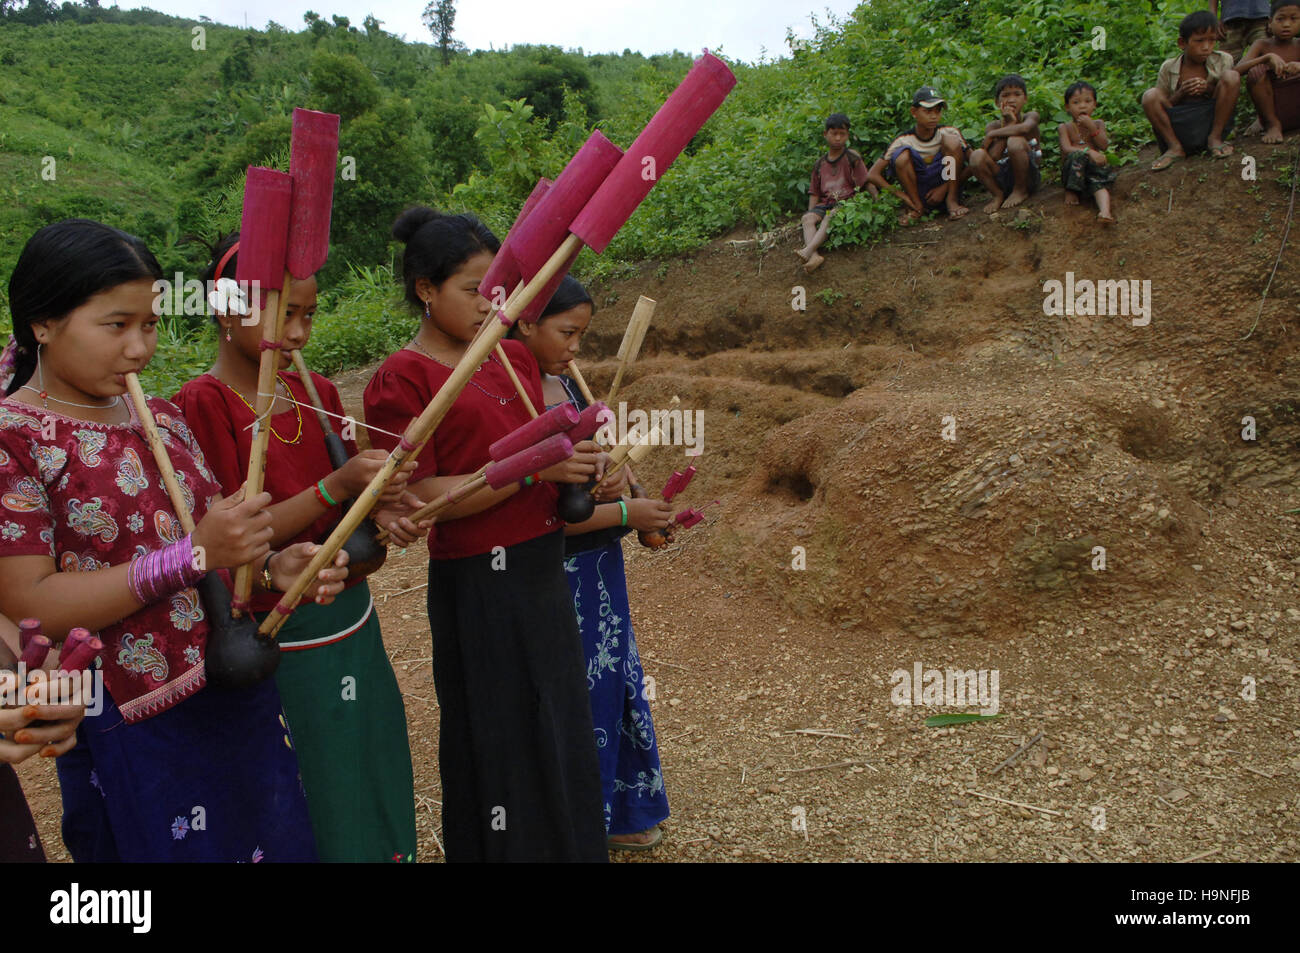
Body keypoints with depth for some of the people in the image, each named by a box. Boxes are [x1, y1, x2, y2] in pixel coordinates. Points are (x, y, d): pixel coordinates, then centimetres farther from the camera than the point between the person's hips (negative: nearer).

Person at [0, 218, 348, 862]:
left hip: (243, 699, 7)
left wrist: (271, 567, -6)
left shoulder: (161, 418, 8)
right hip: (134, 729, -6)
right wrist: (195, 555, -25)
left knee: (273, 843, 18)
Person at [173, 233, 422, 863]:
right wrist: (336, 486, -26)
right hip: (276, 636, -6)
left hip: (352, 616, 6)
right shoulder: (202, 405, -13)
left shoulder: (318, 392, 5)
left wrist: (379, 500, -10)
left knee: (381, 786, 16)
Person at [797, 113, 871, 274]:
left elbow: (863, 186, 2)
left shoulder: (853, 158, 5)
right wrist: (811, 213, 7)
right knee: (808, 217, -27)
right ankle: (814, 256, -51)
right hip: (826, 203, 4)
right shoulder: (820, 164, 18)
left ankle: (808, 250, -55)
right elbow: (814, 193, 20)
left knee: (831, 216, -36)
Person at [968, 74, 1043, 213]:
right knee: (977, 156, -22)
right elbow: (993, 157, -14)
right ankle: (998, 194, -2)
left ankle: (1021, 191, -7)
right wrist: (1008, 124, -15)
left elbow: (1025, 128, -29)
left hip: (1029, 177, -2)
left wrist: (991, 135, -18)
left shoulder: (1031, 116, -2)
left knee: (1014, 141, -27)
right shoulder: (993, 126, 3)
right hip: (1003, 178, 2)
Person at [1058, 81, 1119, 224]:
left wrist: (1092, 128, -13)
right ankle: (1071, 190, -18)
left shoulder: (1098, 124, 13)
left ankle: (1105, 211, -57)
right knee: (1077, 156, -34)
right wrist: (1089, 151, -29)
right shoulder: (1065, 127, 4)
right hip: (1072, 170, -2)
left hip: (1093, 167, 2)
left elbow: (1104, 146, -2)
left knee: (1099, 184, -31)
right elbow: (1067, 149, -14)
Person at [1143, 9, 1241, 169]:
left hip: (1211, 120, 0)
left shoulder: (1222, 60, 4)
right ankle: (1174, 147, -12)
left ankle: (1215, 138, -12)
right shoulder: (1168, 68, 1)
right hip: (1180, 125, 0)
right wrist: (1180, 93, -18)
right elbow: (1162, 105, 3)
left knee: (1232, 76, -18)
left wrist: (1210, 90, -16)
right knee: (1149, 96, -21)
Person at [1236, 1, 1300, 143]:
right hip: (1269, 107, -1)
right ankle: (1272, 124, -9)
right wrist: (1268, 57, -30)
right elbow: (1238, 70, -17)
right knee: (1256, 72, -21)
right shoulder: (1262, 45, -1)